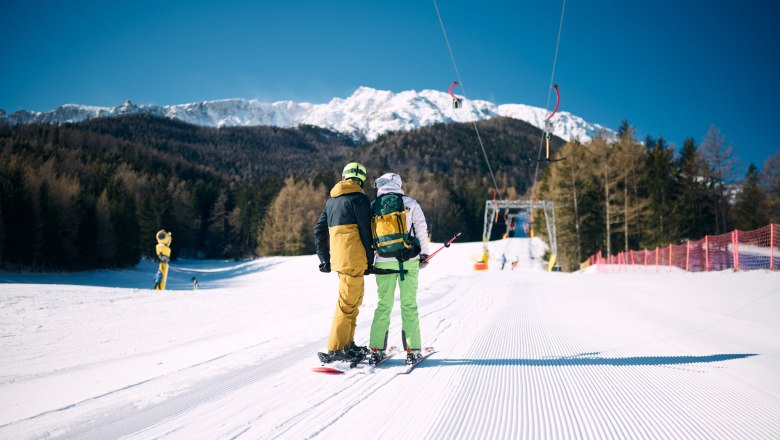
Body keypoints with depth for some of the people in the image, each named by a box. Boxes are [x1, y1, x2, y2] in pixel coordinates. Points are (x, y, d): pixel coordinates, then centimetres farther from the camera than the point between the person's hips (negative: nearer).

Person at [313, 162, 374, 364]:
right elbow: (365, 231, -8)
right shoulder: (359, 198, -5)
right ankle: (335, 350, -5)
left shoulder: (331, 200, 18)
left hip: (338, 256, 8)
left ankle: (347, 344, 23)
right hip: (354, 257, -8)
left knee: (355, 298, 18)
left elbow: (319, 229, 19)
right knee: (348, 302, -5)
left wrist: (324, 258, 22)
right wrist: (370, 260, -2)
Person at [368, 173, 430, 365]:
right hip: (409, 261, -1)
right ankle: (412, 349, 2)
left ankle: (377, 348, 8)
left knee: (383, 305, 9)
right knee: (409, 304, 3)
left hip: (384, 261, 1)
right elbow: (422, 229, 0)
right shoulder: (410, 203, 1)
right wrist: (424, 253, 9)